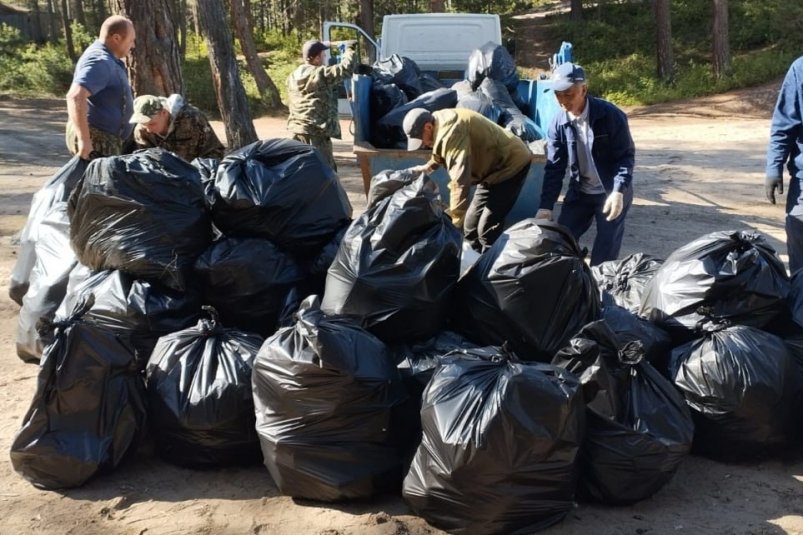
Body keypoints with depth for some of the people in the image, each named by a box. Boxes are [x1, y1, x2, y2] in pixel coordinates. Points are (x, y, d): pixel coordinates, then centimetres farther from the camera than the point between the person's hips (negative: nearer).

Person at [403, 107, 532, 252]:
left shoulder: (451, 132, -33)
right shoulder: (441, 124, -1)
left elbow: (459, 180, -40)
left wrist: (454, 222, -41)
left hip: (511, 164, -10)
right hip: (495, 165, 10)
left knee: (488, 229, -17)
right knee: (471, 225, 10)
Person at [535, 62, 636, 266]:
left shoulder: (610, 115, -20)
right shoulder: (558, 123, -9)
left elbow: (626, 155, -15)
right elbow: (554, 167, -6)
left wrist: (618, 191, -28)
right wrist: (546, 205, -14)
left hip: (612, 192, -4)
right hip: (579, 192, 4)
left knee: (606, 249, -3)